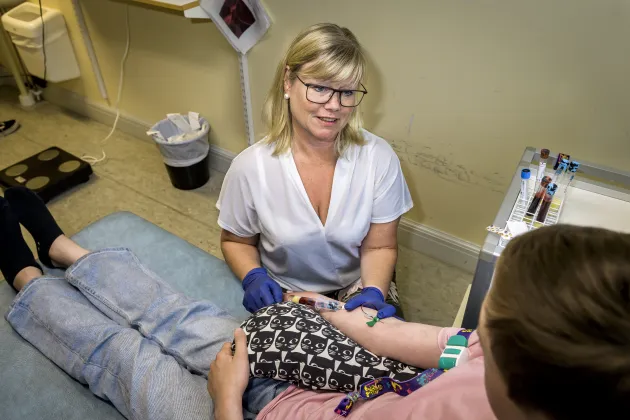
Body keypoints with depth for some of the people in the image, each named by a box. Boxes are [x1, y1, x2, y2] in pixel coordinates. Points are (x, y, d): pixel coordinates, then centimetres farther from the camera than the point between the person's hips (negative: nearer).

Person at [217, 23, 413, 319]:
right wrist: (253, 277, -18)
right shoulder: (251, 167, -18)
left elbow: (379, 247, -5)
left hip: (356, 290, 1)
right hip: (282, 295, 0)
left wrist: (373, 291, -23)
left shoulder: (379, 158, -17)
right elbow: (236, 241, 1)